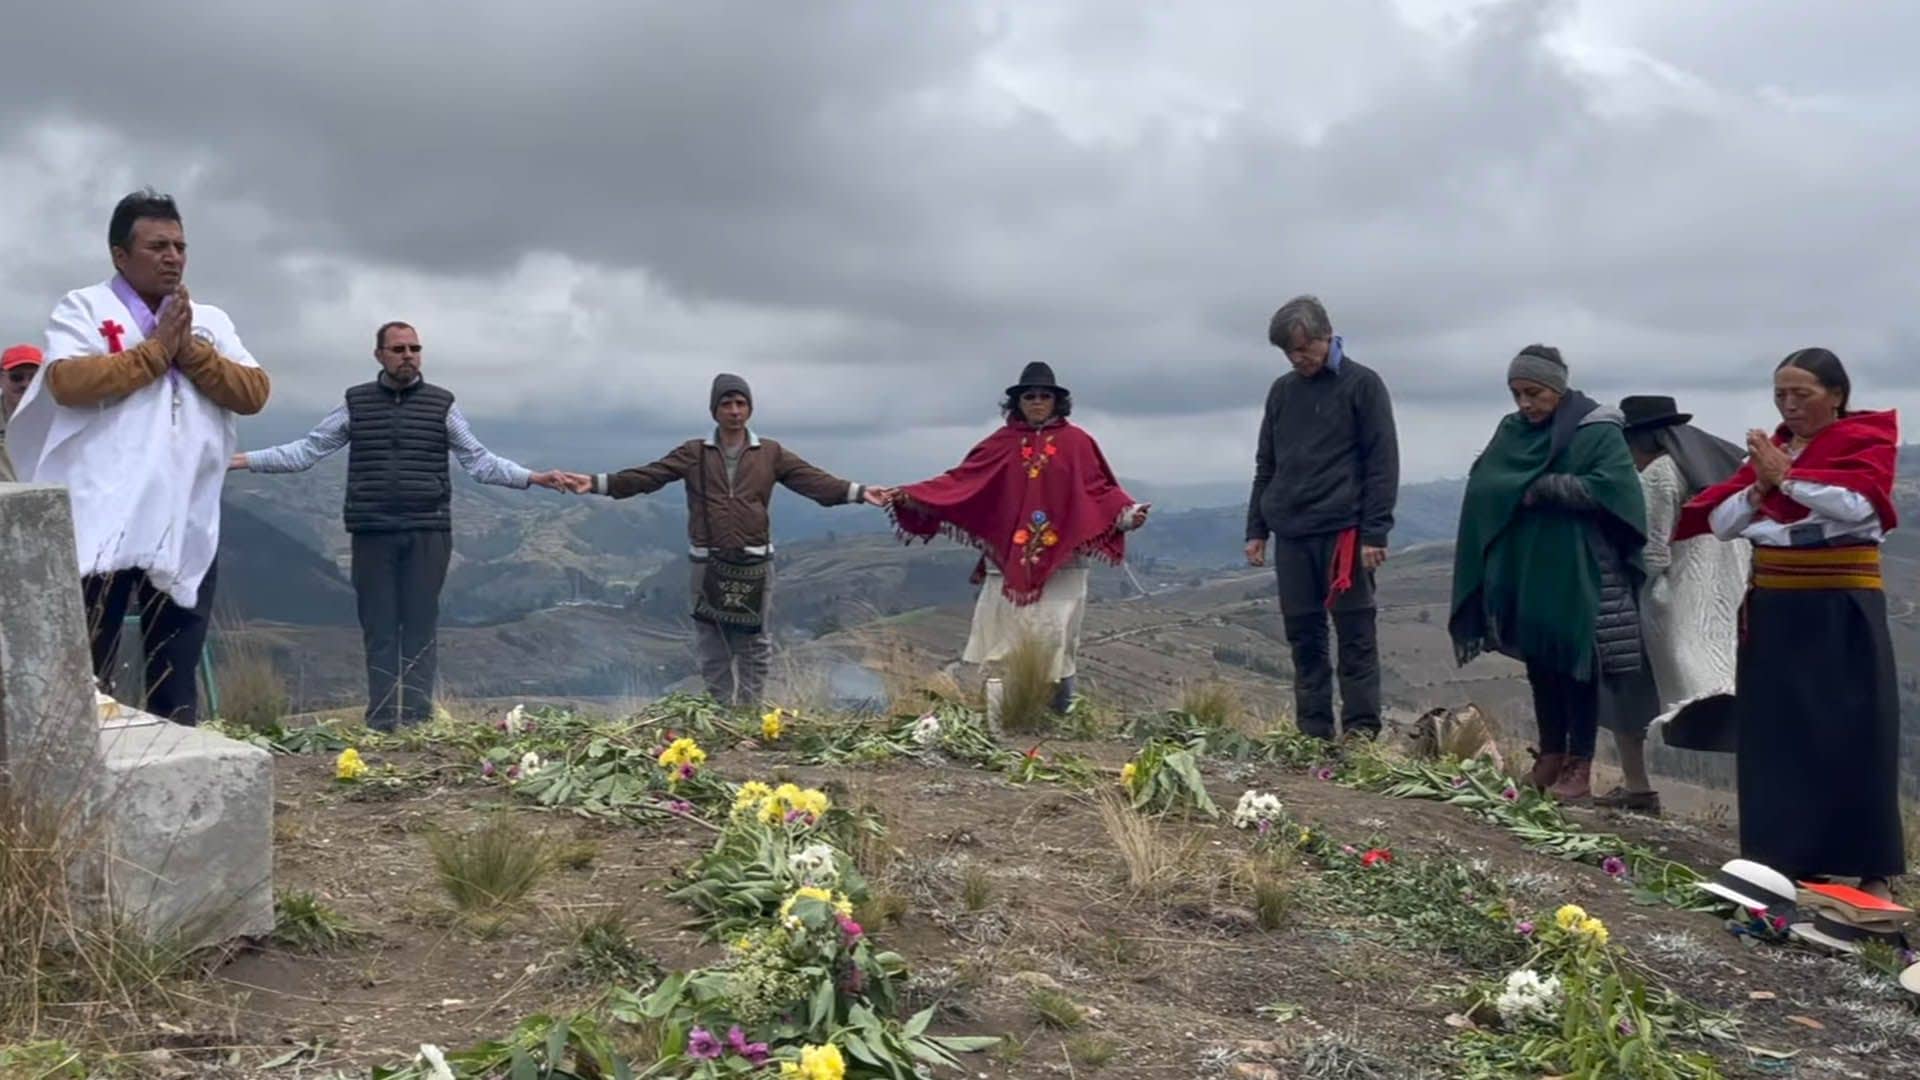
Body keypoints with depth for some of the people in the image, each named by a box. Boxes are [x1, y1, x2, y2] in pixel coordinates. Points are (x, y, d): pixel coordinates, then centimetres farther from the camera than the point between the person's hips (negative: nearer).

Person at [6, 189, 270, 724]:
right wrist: (156, 349, -9)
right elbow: (68, 381, -14)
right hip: (100, 526, -4)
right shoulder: (84, 308, 3)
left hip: (185, 531, 4)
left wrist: (192, 352, -8)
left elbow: (254, 392, 4)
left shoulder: (211, 321, 16)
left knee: (177, 684, 11)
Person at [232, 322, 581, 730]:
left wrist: (536, 477, -6)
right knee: (379, 630, 5)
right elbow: (306, 451, 10)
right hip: (373, 535, 1)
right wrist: (239, 459, 3)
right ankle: (381, 725, 11)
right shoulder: (356, 403, 7)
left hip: (427, 533, -1)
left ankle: (417, 723, 6)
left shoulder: (441, 404, 5)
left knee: (421, 630, 2)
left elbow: (479, 460, 5)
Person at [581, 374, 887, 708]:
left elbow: (816, 481, -4)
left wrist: (859, 492, -18)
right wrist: (598, 483, -13)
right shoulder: (694, 454, 4)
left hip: (755, 562, 0)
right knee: (713, 646, 6)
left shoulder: (771, 454, 4)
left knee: (755, 644, 6)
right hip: (709, 563, 0)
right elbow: (647, 476, -1)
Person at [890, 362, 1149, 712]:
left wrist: (1126, 514, -18)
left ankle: (1060, 713, 7)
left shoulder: (1077, 442, 3)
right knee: (1007, 633, 2)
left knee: (1054, 634, -4)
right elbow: (961, 480, 3)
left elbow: (1099, 488, 0)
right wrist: (913, 496, -7)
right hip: (1008, 556, 2)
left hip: (1061, 559, -2)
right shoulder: (1002, 443, 7)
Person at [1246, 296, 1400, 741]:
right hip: (1291, 534, 5)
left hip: (1344, 532, -5)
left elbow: (1382, 463, -6)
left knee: (1355, 637, -1)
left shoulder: (1362, 385, -1)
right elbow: (1266, 465, 19)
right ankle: (1313, 734, 14)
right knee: (1303, 637, 7)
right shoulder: (1282, 391, 14)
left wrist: (1375, 533, -12)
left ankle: (1361, 734, 3)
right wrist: (1256, 528, 12)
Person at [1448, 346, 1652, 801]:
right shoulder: (1512, 431, 9)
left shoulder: (1599, 432, -7)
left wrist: (1540, 487, -16)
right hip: (1526, 568, 5)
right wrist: (1520, 491, -17)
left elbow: (1611, 487, -20)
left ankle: (1580, 766, 7)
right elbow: (1482, 486, 2)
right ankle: (1551, 755, 20)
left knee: (1576, 663, 0)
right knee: (1539, 663, 10)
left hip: (1579, 572, -5)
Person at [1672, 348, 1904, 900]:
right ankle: (1782, 862, 13)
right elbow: (1720, 522, 5)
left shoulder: (1868, 439, -1)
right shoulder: (1768, 448, 12)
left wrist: (1787, 477, -16)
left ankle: (1873, 871, 4)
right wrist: (1759, 487, -11)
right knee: (1775, 735, 5)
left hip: (1843, 611, -5)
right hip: (1774, 611, 5)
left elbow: (1860, 504, -20)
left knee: (1852, 738, -4)